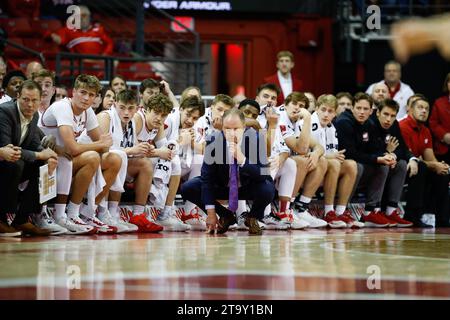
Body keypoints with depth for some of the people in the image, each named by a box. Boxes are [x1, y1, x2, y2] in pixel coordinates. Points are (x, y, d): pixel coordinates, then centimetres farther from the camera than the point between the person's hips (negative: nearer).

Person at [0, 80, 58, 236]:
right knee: (15, 164, -34)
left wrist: (48, 157, -15)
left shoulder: (34, 115, 3)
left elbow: (35, 145, 9)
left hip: (15, 162, 8)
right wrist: (39, 155, -26)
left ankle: (22, 219, -6)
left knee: (45, 165, -6)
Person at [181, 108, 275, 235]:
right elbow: (207, 176, -18)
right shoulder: (213, 140, -19)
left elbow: (262, 175, -29)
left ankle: (252, 218, 2)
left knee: (268, 189, -34)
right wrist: (211, 213, -23)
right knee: (187, 189, -18)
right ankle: (226, 216, 5)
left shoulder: (255, 138, -23)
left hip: (249, 187, -2)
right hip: (221, 186, 2)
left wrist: (242, 159, -46)